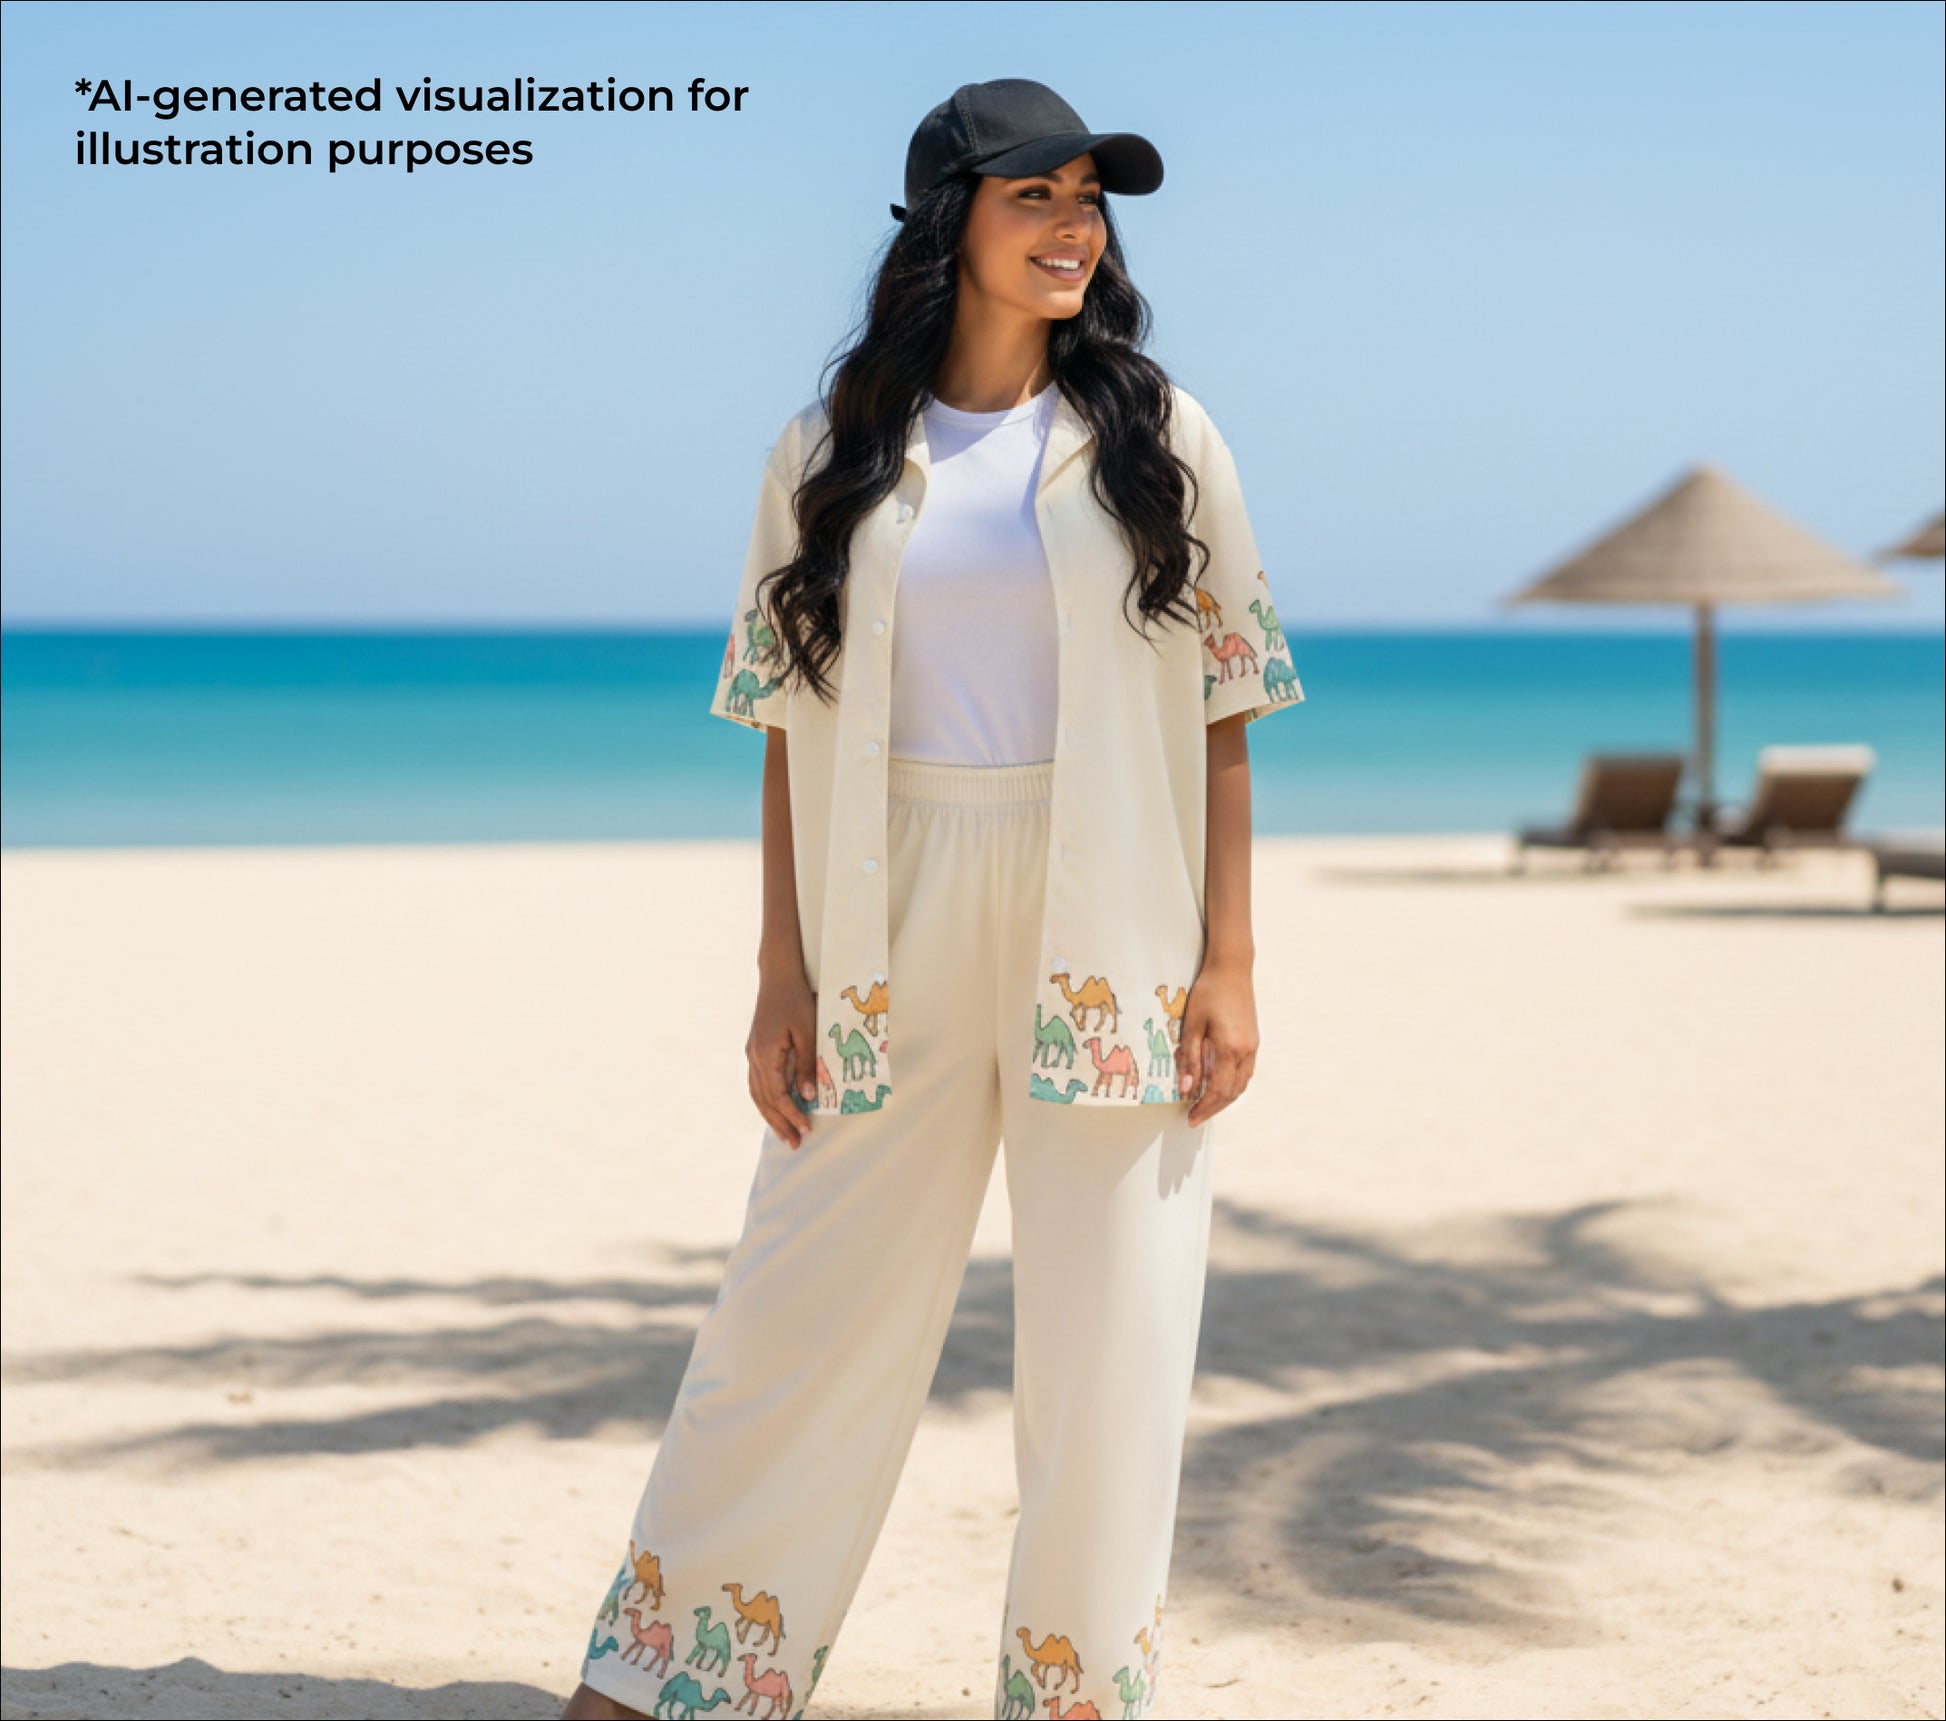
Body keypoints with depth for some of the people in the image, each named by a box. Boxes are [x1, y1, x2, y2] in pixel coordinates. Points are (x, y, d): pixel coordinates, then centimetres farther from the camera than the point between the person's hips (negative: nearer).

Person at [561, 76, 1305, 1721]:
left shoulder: (1160, 443, 3)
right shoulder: (834, 457, 5)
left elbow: (1223, 721, 2)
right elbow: (791, 732, 6)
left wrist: (1229, 968, -4)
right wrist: (782, 980, 0)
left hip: (1111, 928, 0)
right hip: (892, 933, 1)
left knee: (1108, 1334, 3)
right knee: (804, 1303, 4)